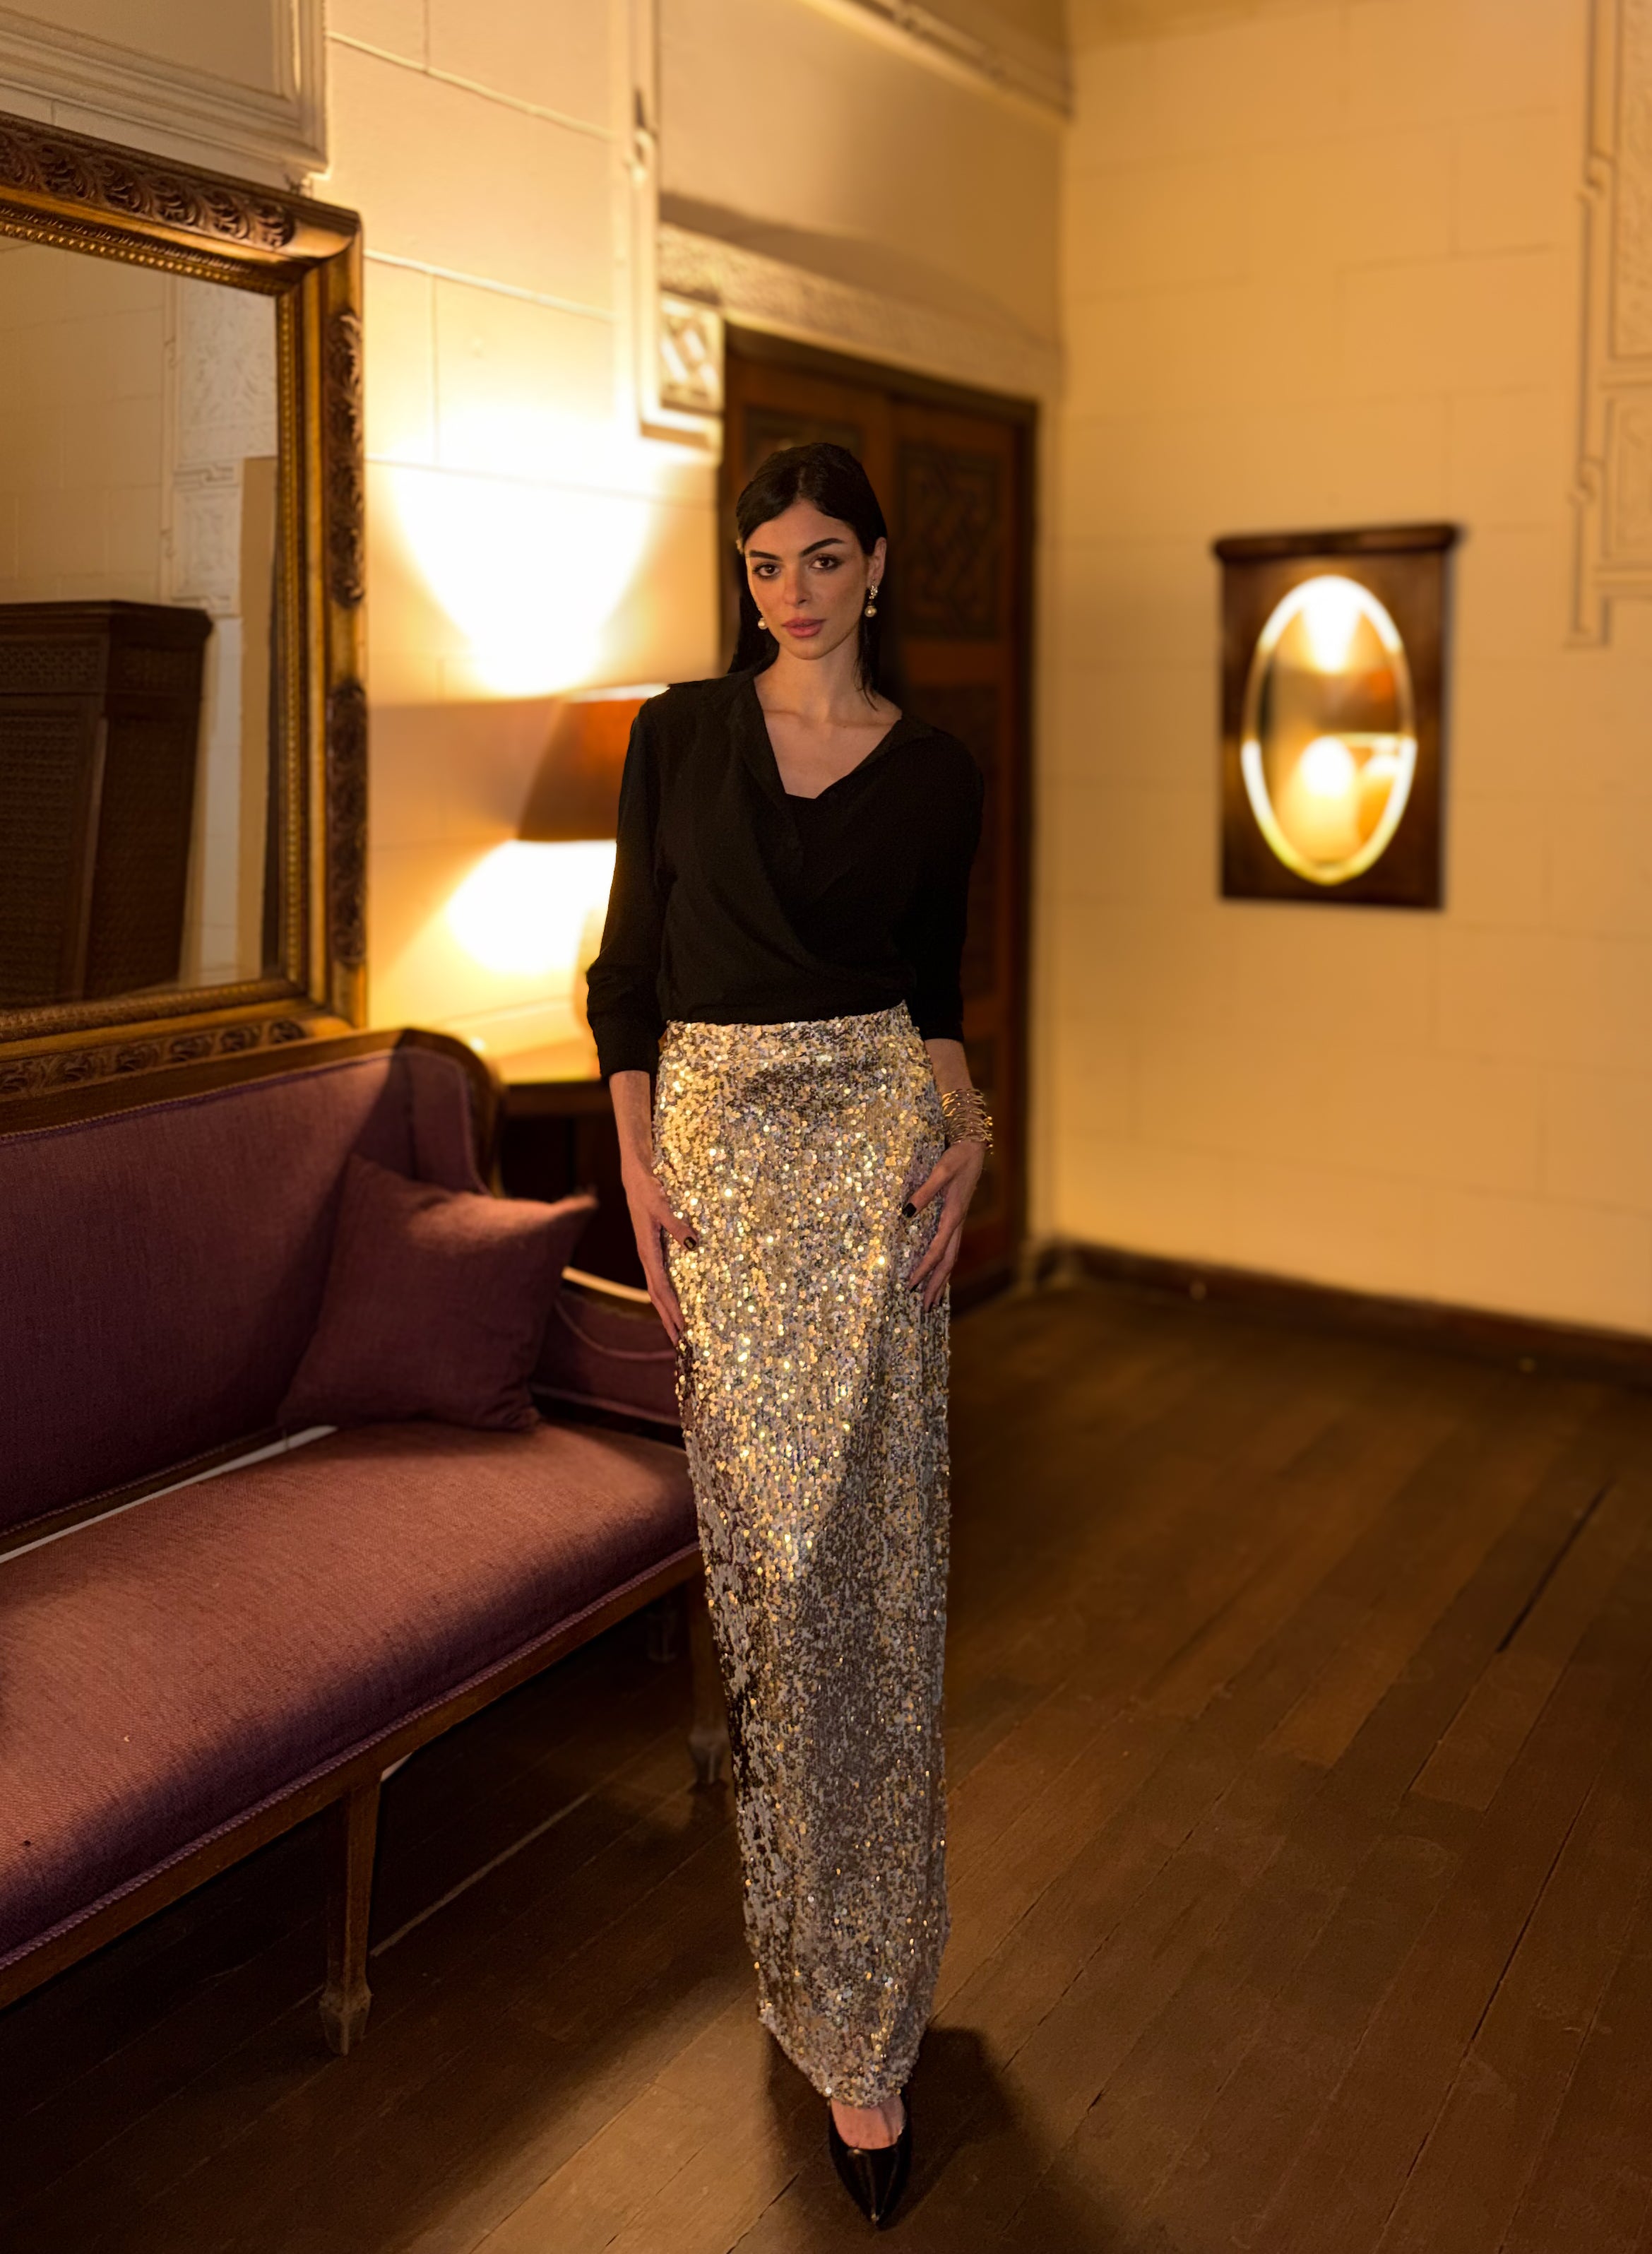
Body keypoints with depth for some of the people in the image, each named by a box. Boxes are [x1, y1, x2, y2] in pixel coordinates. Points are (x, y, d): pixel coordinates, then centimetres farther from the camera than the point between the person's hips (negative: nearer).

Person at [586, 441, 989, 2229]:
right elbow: (628, 957, 6)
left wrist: (969, 1116, -7)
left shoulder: (937, 774, 7)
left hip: (872, 1141, 0)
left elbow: (934, 990, 11)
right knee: (762, 1545, 5)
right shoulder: (681, 732, 6)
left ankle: (856, 2026, 11)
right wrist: (637, 1159, -3)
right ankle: (822, 1971, 27)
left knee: (856, 1559, -3)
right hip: (717, 1139, 1)